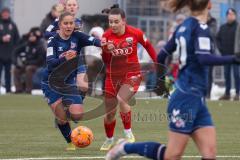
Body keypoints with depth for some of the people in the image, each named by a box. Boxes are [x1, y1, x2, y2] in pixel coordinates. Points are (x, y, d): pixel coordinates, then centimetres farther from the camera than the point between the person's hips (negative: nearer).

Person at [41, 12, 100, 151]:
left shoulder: (77, 37, -9)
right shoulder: (53, 41, -16)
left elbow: (92, 40, -27)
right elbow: (50, 63, -29)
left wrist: (102, 43, -49)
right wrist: (65, 58, -47)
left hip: (69, 81, 2)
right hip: (52, 83, -2)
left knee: (77, 115, -13)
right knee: (62, 118, -4)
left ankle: (66, 109, 22)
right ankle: (70, 142, 21)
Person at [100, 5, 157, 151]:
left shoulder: (135, 33, -14)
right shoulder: (106, 36, -9)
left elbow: (148, 46, 5)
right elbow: (105, 61, -4)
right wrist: (106, 50, -25)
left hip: (132, 74, -3)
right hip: (113, 76, 3)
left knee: (121, 100, -29)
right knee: (109, 113, 8)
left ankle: (128, 133, -10)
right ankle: (109, 139, 34)